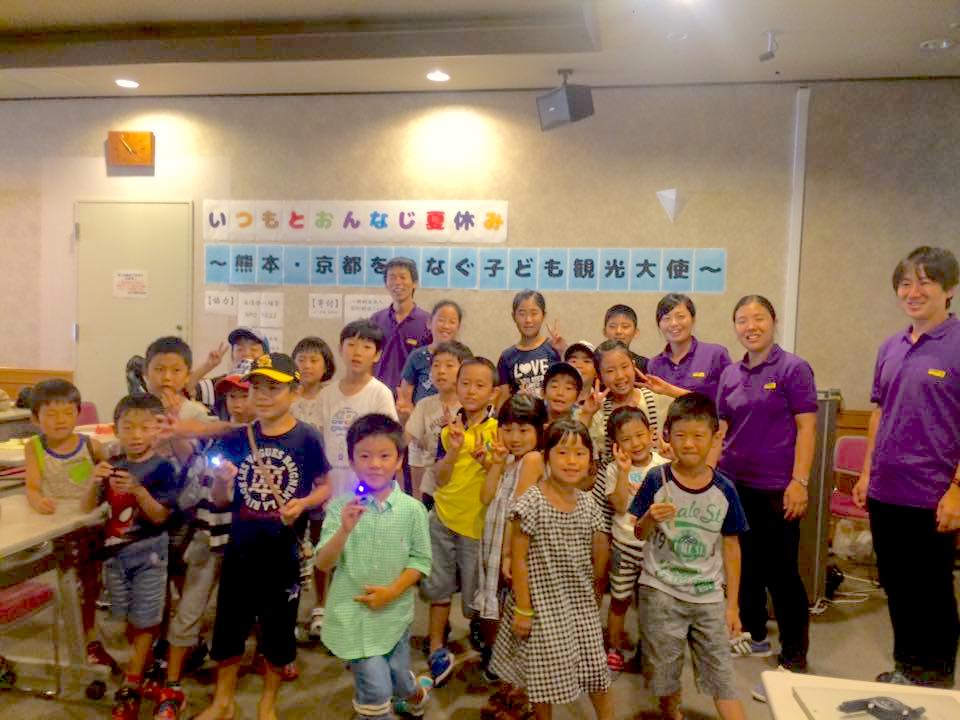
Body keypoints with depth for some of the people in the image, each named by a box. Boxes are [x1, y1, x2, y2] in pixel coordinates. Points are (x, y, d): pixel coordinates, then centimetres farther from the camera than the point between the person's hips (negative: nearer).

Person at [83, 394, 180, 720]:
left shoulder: (162, 468, -14)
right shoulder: (113, 465, -1)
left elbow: (160, 516, -16)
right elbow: (88, 507, -1)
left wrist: (138, 490, -33)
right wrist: (95, 481, -21)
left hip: (149, 555, -5)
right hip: (115, 553, 5)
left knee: (144, 621, 3)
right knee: (129, 618, 17)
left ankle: (131, 685, 15)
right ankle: (144, 664, 37)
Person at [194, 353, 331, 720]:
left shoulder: (306, 438, -12)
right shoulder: (236, 439, -3)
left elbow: (325, 487, -4)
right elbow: (220, 500, 2)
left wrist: (302, 503, -21)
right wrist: (221, 481, -18)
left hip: (284, 551, -2)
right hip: (240, 548, 3)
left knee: (278, 629, 13)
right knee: (228, 625, 16)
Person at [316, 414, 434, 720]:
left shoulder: (412, 509, -8)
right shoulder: (341, 507, -11)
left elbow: (421, 560, -5)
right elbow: (323, 563, -12)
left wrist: (392, 591, -17)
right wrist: (345, 530, -29)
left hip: (395, 611, 1)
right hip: (353, 613, -1)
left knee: (397, 681, 19)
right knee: (376, 689, -8)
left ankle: (416, 695, 54)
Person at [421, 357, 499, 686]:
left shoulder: (498, 430, -11)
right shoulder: (449, 429, -1)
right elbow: (440, 479, -4)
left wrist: (486, 460, -27)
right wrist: (454, 450, -20)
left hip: (477, 522, -4)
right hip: (443, 518, 4)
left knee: (475, 594, 10)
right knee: (438, 585, 14)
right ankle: (437, 649, 31)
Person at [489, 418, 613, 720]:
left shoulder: (588, 506, -1)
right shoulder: (532, 502, -17)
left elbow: (597, 558, 10)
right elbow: (518, 559, -14)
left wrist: (593, 595, 6)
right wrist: (522, 609, -13)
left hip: (582, 604, 5)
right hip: (544, 604, -4)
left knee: (596, 669, 13)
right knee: (546, 675, 10)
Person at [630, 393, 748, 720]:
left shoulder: (724, 490, -5)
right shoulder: (656, 479, -10)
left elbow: (731, 547, 2)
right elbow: (639, 534, -3)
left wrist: (733, 604, 4)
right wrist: (650, 517, -26)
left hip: (709, 596, 1)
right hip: (660, 592, -1)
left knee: (722, 676, 4)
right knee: (664, 671, 12)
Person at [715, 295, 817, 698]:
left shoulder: (793, 369, -7)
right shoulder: (730, 374, 8)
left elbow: (806, 428, -10)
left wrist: (800, 482, -15)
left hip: (776, 487, -6)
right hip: (734, 483, 6)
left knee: (780, 573, -1)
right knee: (745, 563, 17)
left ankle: (794, 661, 11)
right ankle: (754, 636, 35)